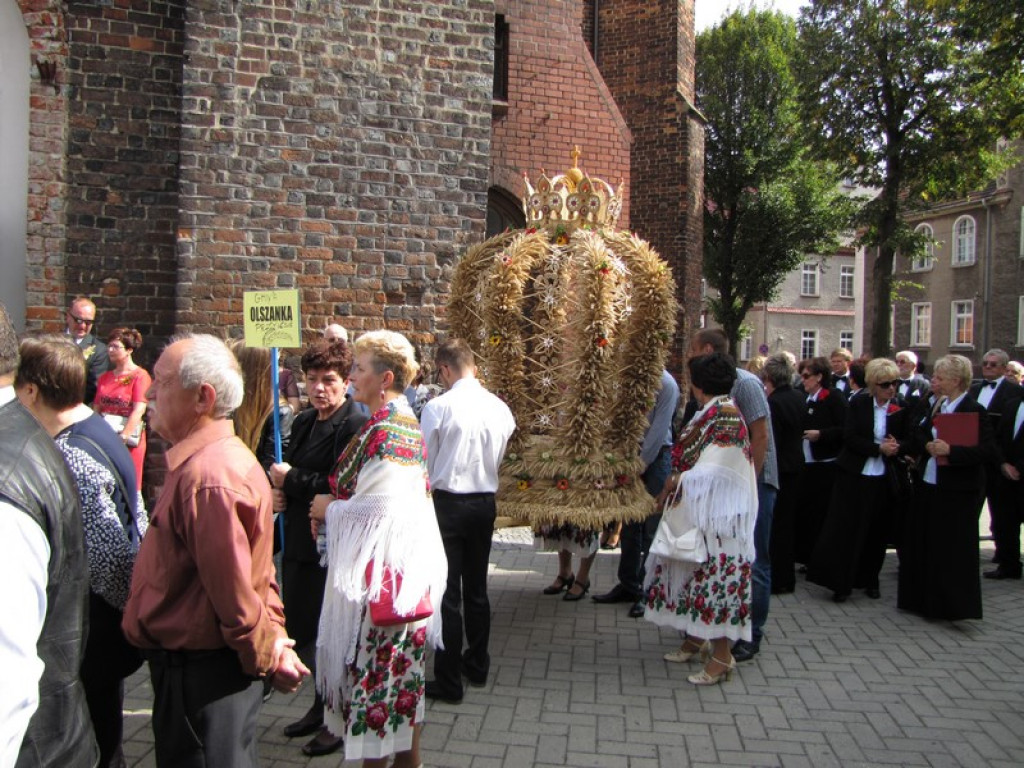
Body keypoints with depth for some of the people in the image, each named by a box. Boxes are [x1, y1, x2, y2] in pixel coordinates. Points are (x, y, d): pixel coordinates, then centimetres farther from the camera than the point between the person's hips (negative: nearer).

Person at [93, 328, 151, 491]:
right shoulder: (105, 377, 14)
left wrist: (122, 438, -17)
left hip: (128, 439, -5)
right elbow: (96, 409, 13)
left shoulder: (140, 375, -6)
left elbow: (138, 411, -13)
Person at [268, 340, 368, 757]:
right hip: (299, 543, 8)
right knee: (304, 631, 18)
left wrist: (290, 480, -14)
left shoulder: (355, 425, -16)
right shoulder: (304, 422, 11)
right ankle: (322, 706, 38)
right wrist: (278, 492, 0)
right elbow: (289, 470, 22)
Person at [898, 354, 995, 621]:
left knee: (953, 550, -2)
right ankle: (925, 600, 26)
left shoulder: (974, 411, -12)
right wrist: (927, 446, -8)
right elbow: (917, 436, 12)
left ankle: (955, 606, 9)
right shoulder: (938, 407, 12)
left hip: (957, 491, -8)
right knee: (923, 544, 13)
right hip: (928, 486, 8)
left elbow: (988, 451, -19)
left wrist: (950, 450, -28)